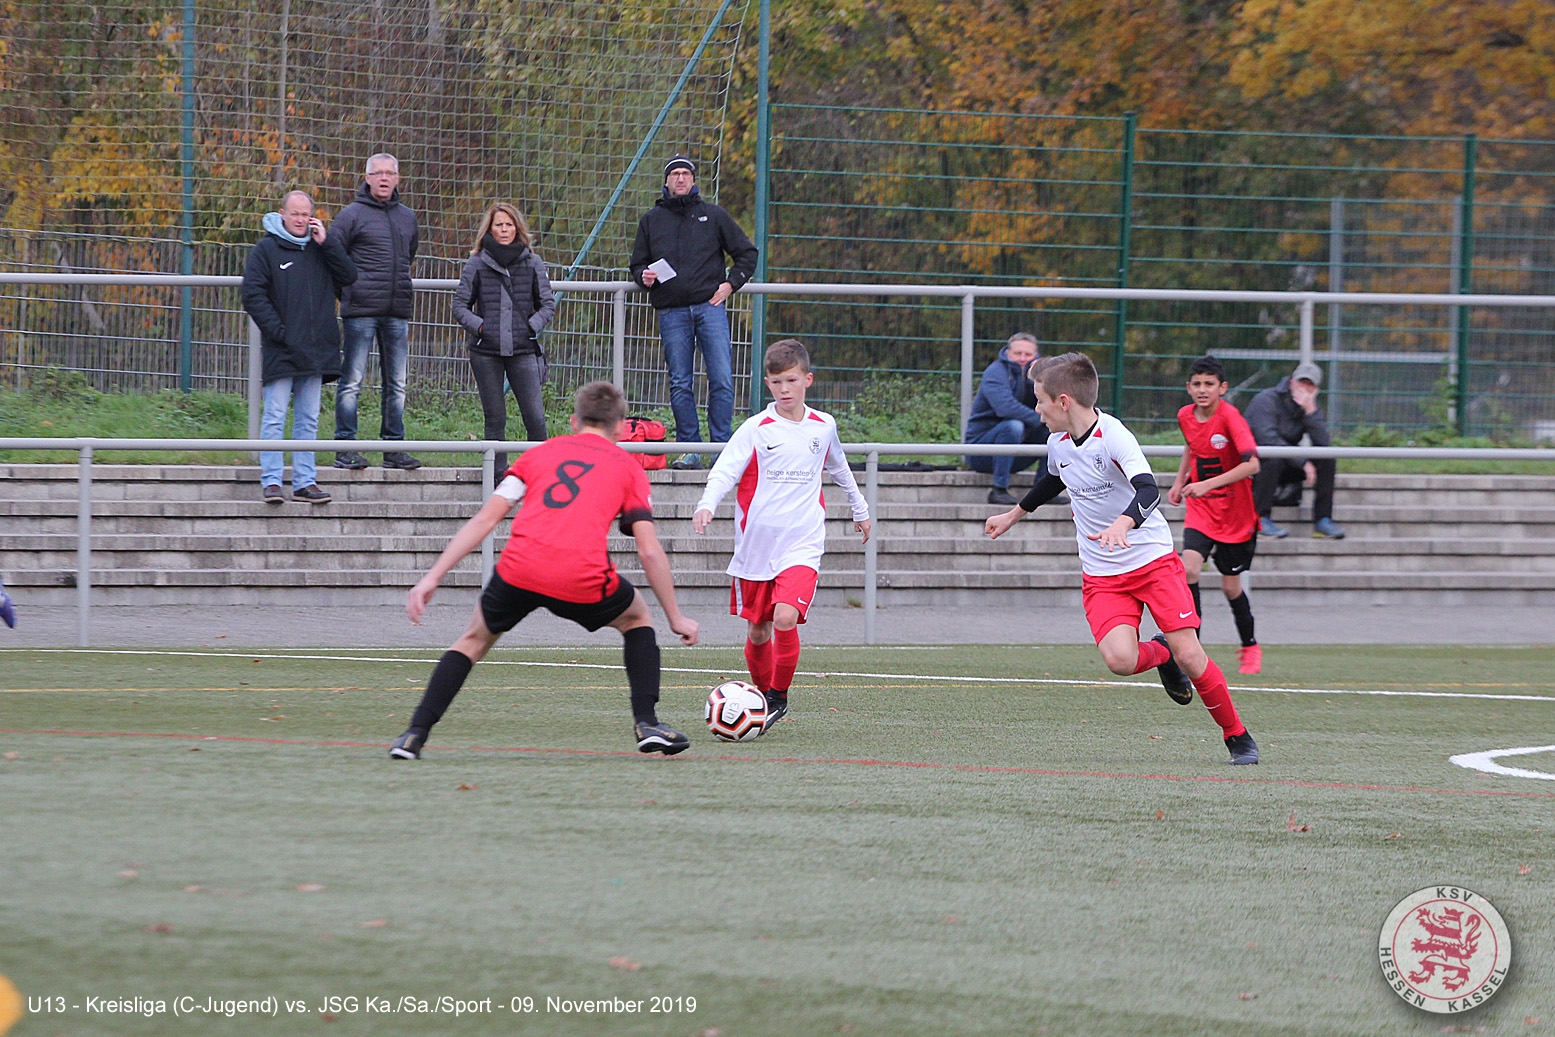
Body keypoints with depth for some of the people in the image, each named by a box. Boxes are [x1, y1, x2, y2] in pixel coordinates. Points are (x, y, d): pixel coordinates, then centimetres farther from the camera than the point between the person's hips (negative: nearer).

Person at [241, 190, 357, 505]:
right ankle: (271, 481, -5)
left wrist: (326, 243, -4)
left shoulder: (320, 249, 13)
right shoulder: (266, 250, -1)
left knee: (308, 420, 7)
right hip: (280, 350, -5)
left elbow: (348, 276, 4)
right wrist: (277, 330, -13)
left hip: (315, 351, 5)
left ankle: (305, 482, 11)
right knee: (275, 417, -6)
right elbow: (253, 295, -6)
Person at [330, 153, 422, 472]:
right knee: (352, 381, -6)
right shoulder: (352, 215, -2)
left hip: (397, 312, 5)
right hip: (361, 311, -5)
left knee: (397, 384, 6)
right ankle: (346, 447, -4)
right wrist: (347, 292, -1)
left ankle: (394, 448, 12)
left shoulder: (407, 217, 15)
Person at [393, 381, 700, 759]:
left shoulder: (540, 452, 24)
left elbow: (485, 519, 15)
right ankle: (647, 723, 18)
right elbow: (650, 552, 13)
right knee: (636, 618, 29)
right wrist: (676, 618, 22)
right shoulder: (627, 467, 20)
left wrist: (433, 576, 13)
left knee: (475, 639, 27)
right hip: (583, 581, -1)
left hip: (518, 571, 1)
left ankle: (415, 734, 14)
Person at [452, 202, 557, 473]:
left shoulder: (533, 263, 7)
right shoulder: (477, 264, 5)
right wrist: (478, 326, -7)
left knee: (535, 418, -7)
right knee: (495, 418, 3)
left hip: (523, 350, 0)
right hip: (486, 353, 0)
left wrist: (532, 326, -4)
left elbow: (548, 304, 13)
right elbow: (460, 305, 9)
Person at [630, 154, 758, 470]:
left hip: (710, 306, -1)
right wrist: (644, 276, -1)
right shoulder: (651, 221, 14)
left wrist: (731, 283, 3)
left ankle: (721, 445, -4)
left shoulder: (713, 216, 11)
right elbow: (638, 263, 21)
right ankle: (689, 449, 4)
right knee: (680, 384, 0)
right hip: (671, 312, 1)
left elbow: (747, 253, 16)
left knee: (722, 381, -10)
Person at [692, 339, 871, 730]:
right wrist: (707, 505, -32)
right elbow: (724, 470, -13)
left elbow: (838, 468, 26)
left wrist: (859, 509, 39)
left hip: (802, 543, 0)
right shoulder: (755, 429, -3)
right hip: (755, 546, 0)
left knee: (786, 618, -21)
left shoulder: (823, 426, 6)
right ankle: (762, 695, 28)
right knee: (757, 632, 6)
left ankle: (779, 697, -4)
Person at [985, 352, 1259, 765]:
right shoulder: (1058, 444, 4)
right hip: (1101, 576, 5)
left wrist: (1122, 524, -54)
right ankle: (1159, 653, 16)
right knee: (1119, 659, -21)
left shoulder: (1112, 436, -19)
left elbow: (1147, 490, -35)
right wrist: (1012, 515, 43)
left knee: (1189, 656, -13)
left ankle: (1237, 736, 8)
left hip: (1153, 560, -5)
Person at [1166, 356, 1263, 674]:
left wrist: (1208, 484, -36)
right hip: (1200, 508, 4)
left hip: (1235, 511, -4)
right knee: (1189, 568, -20)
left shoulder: (1230, 416, -21)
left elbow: (1252, 464, -30)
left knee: (1231, 585, 7)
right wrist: (1180, 481, 13)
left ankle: (1250, 646, 32)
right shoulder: (1185, 417, -2)